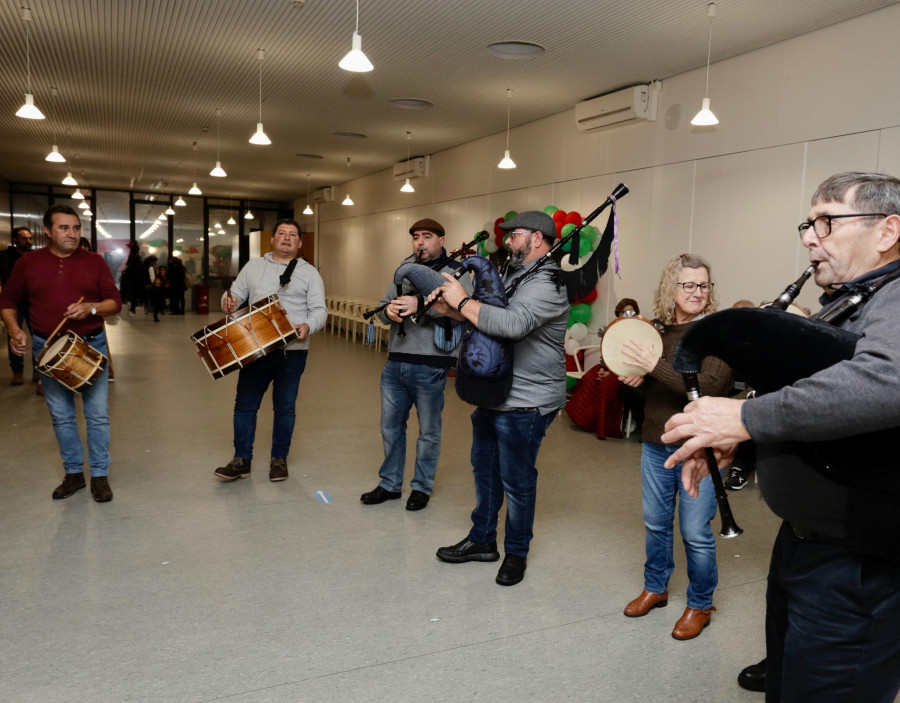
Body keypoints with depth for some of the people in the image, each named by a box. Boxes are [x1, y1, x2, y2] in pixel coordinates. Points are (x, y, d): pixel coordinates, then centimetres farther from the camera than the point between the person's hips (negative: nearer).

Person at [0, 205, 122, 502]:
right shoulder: (28, 263, 2)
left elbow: (115, 301, 0)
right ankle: (73, 473, 23)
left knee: (97, 414, 1)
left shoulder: (94, 262, 1)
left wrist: (91, 308, -19)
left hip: (92, 346, -1)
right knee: (61, 416, 9)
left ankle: (100, 475, 12)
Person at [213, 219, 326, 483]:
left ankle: (279, 459, 22)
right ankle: (241, 460, 18)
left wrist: (308, 326, -23)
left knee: (285, 407, 8)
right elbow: (236, 294, 14)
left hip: (292, 351, -2)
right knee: (245, 405, 6)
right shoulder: (253, 266, 11)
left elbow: (319, 310, -2)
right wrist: (229, 301, -10)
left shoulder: (309, 272, 3)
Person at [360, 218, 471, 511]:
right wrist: (388, 310, -11)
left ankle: (422, 487, 24)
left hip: (429, 367, -6)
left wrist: (420, 304, -34)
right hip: (395, 363, 7)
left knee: (428, 431, 8)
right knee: (391, 426, 15)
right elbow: (384, 304, 13)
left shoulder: (455, 272, -5)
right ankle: (390, 484, 30)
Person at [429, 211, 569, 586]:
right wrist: (452, 309, 0)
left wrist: (463, 302, -23)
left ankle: (516, 553, 22)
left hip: (525, 403, -10)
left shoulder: (546, 284, -18)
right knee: (484, 468, 18)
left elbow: (511, 323, -34)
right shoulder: (513, 275, 14)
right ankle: (482, 540, 34)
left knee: (516, 480, 3)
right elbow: (485, 318, 19)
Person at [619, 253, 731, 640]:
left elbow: (709, 386, -24)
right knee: (656, 523, 17)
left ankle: (700, 605, 25)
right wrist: (635, 377, -2)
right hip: (655, 443, 5)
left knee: (695, 533, 4)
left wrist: (655, 365, -25)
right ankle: (655, 587, 37)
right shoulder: (658, 330, 5)